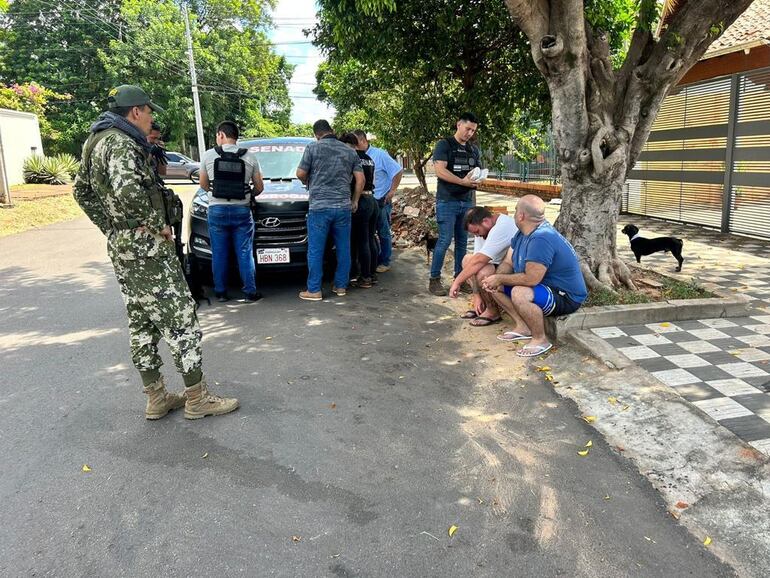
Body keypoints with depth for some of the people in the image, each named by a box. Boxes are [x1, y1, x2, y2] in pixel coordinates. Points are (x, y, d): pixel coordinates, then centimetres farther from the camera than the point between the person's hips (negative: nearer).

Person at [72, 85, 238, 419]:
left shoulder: (97, 141, 16)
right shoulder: (121, 143, -16)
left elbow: (82, 191, 25)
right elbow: (128, 192, -33)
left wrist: (112, 227, 19)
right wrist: (157, 225, -20)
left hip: (120, 248, 10)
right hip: (146, 250, -10)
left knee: (141, 324, 13)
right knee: (180, 320, -3)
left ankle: (156, 398, 22)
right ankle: (197, 399, 4)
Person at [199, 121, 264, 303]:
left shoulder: (209, 155, -1)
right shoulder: (250, 157, 0)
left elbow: (203, 184, 9)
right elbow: (259, 187, 6)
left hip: (217, 210, 0)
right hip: (241, 211, 0)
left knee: (219, 254, 9)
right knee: (245, 253, 5)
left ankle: (220, 293, 14)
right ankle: (250, 292, 7)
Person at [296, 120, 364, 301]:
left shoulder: (313, 148, -1)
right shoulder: (349, 151, 11)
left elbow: (300, 174, 2)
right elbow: (360, 179, 9)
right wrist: (355, 201, 18)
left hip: (319, 206, -3)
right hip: (344, 206, 4)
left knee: (315, 250, 1)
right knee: (343, 249, 11)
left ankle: (314, 290, 4)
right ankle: (341, 286, 18)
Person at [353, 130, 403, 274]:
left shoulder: (379, 154, -11)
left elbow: (398, 171, -10)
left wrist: (392, 190, -11)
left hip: (381, 201, -5)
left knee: (384, 233, 4)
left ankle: (385, 262, 12)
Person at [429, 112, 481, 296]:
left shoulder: (474, 149, 16)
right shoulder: (444, 145, -3)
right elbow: (440, 171, -14)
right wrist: (462, 181, -20)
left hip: (467, 201, 6)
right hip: (447, 201, -6)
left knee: (462, 241, 9)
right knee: (445, 240, -8)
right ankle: (434, 279, -1)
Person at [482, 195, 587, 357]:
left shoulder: (541, 239, -29)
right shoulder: (523, 233, 3)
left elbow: (531, 279, -33)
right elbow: (508, 263, 5)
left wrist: (500, 279, -20)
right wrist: (496, 278, -16)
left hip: (566, 297, -10)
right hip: (545, 286, 10)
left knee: (519, 293, -36)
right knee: (496, 286, 5)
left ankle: (540, 339, -15)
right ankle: (522, 326, 6)